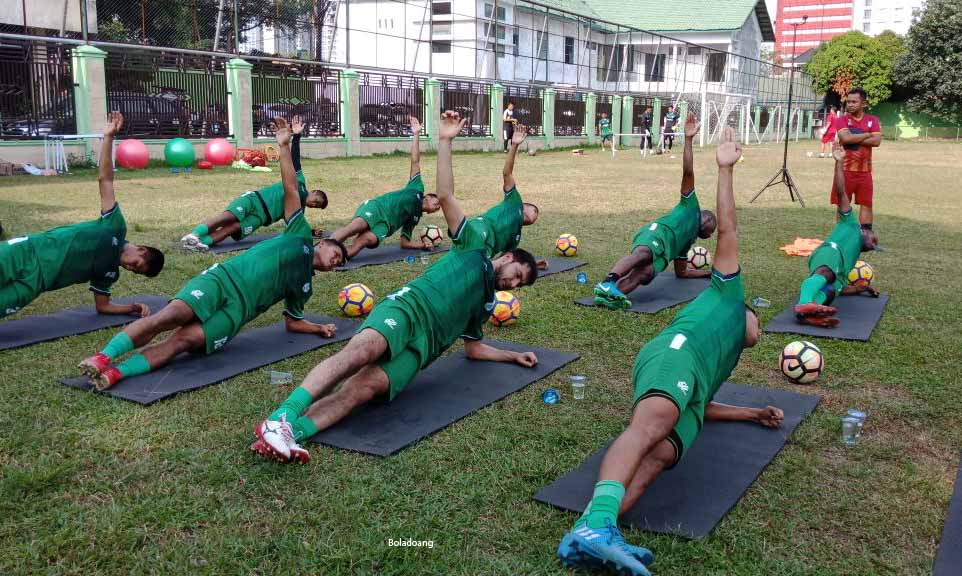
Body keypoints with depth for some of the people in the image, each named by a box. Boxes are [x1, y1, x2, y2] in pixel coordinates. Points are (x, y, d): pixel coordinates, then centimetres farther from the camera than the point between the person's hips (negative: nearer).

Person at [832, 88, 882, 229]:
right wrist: (867, 134, -9)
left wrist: (854, 139, -13)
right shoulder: (842, 120, 0)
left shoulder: (873, 120, 6)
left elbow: (876, 141, -9)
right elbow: (845, 138, -19)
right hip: (845, 169, -2)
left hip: (865, 171, 2)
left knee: (866, 204, 4)